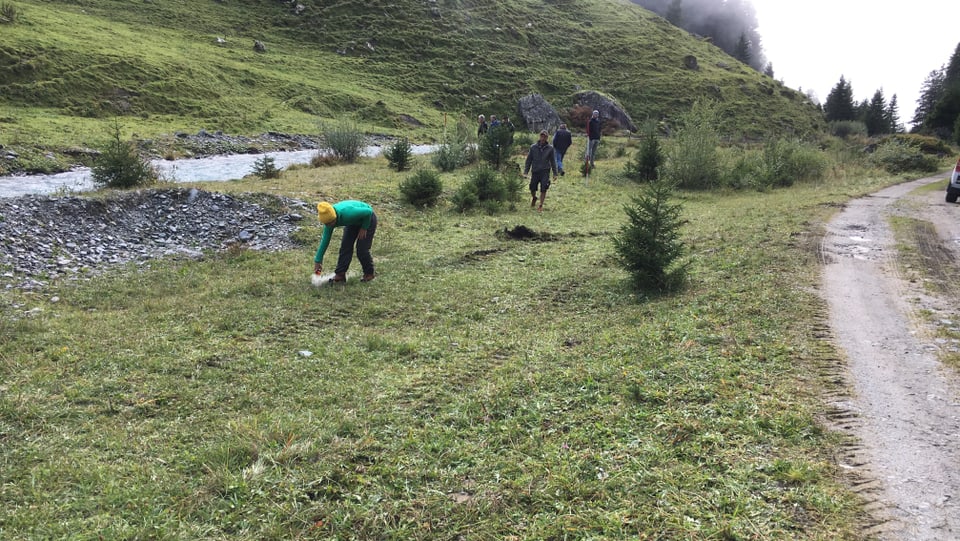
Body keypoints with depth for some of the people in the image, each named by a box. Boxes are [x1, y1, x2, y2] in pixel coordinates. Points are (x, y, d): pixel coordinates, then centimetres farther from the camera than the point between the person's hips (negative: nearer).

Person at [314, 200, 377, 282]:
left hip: (367, 219, -6)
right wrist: (317, 261, -10)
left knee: (362, 250, -9)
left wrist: (364, 228, -20)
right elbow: (325, 240, -11)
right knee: (345, 247, -3)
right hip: (354, 221, 6)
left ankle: (369, 273, 12)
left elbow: (368, 212, -32)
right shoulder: (329, 219, -21)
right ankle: (340, 274, 6)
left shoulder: (347, 214, -43)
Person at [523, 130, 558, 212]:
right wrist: (525, 171, 1)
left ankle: (541, 205, 6)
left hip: (545, 172, -1)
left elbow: (553, 161, 7)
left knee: (543, 189, -7)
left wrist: (555, 173, 4)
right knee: (532, 189, 5)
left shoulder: (550, 148, 2)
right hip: (535, 171, 1)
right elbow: (529, 160, 6)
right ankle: (534, 198, 37)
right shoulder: (533, 147, 2)